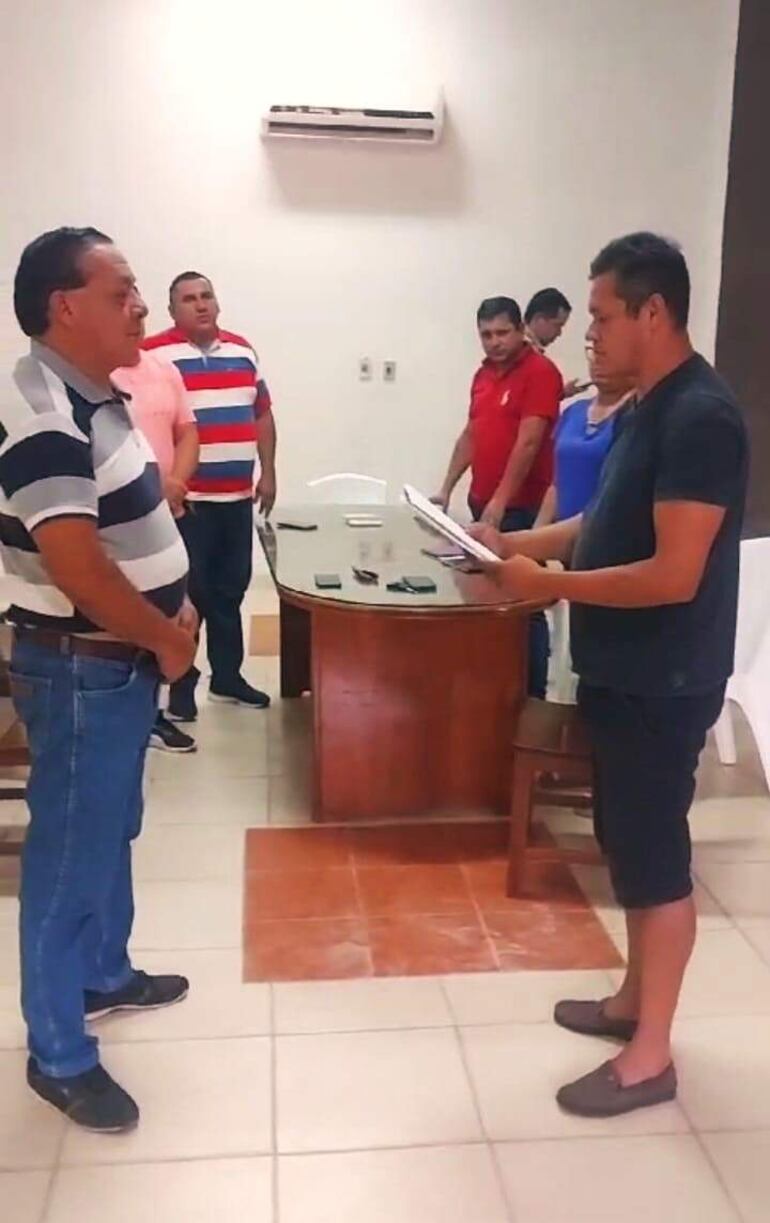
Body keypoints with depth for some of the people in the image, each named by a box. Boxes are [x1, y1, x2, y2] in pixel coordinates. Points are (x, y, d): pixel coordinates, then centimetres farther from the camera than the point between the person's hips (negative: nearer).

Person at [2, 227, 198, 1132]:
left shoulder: (93, 396, 10)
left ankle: (104, 974, 42)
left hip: (121, 658, 10)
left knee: (113, 829, 22)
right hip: (80, 667, -10)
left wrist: (176, 607, 7)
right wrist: (165, 639, -15)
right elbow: (76, 563, -28)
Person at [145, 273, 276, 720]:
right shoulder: (153, 354, -7)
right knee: (187, 592, 0)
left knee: (231, 590, 12)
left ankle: (228, 675, 25)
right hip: (183, 497, -5)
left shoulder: (243, 351, 11)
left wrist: (268, 473, 12)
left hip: (237, 496, 5)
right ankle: (181, 684, 12)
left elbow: (263, 414, 17)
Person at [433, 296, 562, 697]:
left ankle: (533, 695, 6)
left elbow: (528, 443, -17)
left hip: (521, 508, -8)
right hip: (483, 503, 8)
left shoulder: (540, 372, -10)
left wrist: (500, 501, -21)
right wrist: (447, 489, 14)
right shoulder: (483, 373, 15)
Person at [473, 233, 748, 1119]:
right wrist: (518, 543, 6)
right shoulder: (646, 407, 10)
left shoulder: (699, 418, -22)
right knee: (628, 842, 19)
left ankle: (650, 1055, 18)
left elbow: (673, 575, -26)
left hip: (664, 681, -10)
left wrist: (548, 583, -19)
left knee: (655, 854, 2)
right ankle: (634, 1000, 36)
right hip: (621, 672, 10)